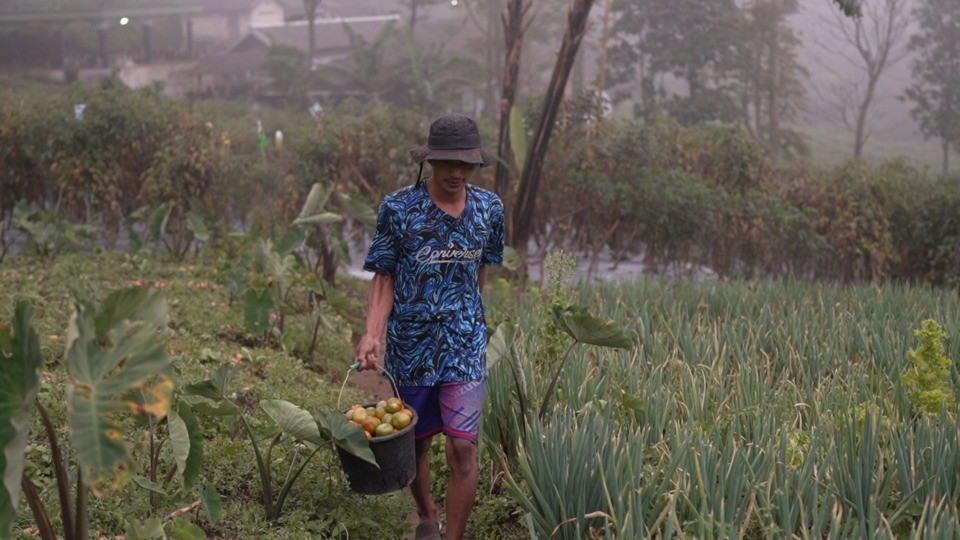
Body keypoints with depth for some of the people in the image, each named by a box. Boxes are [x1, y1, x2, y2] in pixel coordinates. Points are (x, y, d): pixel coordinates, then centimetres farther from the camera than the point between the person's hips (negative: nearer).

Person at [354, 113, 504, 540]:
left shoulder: (488, 209, -1)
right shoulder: (398, 209, -10)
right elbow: (384, 279, -6)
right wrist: (372, 334, -19)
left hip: (465, 345, 1)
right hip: (410, 344, -1)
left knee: (463, 449, -8)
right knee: (415, 444, 15)